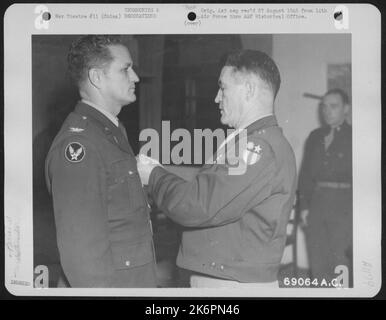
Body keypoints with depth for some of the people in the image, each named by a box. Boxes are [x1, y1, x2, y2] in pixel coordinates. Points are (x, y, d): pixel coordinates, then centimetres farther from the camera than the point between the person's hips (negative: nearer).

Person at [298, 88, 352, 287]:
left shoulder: (352, 136, 2)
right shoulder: (315, 137, 15)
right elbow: (305, 173, 15)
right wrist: (304, 205, 8)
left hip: (343, 204, -4)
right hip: (316, 202, 4)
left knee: (338, 259, -6)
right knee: (317, 260, 5)